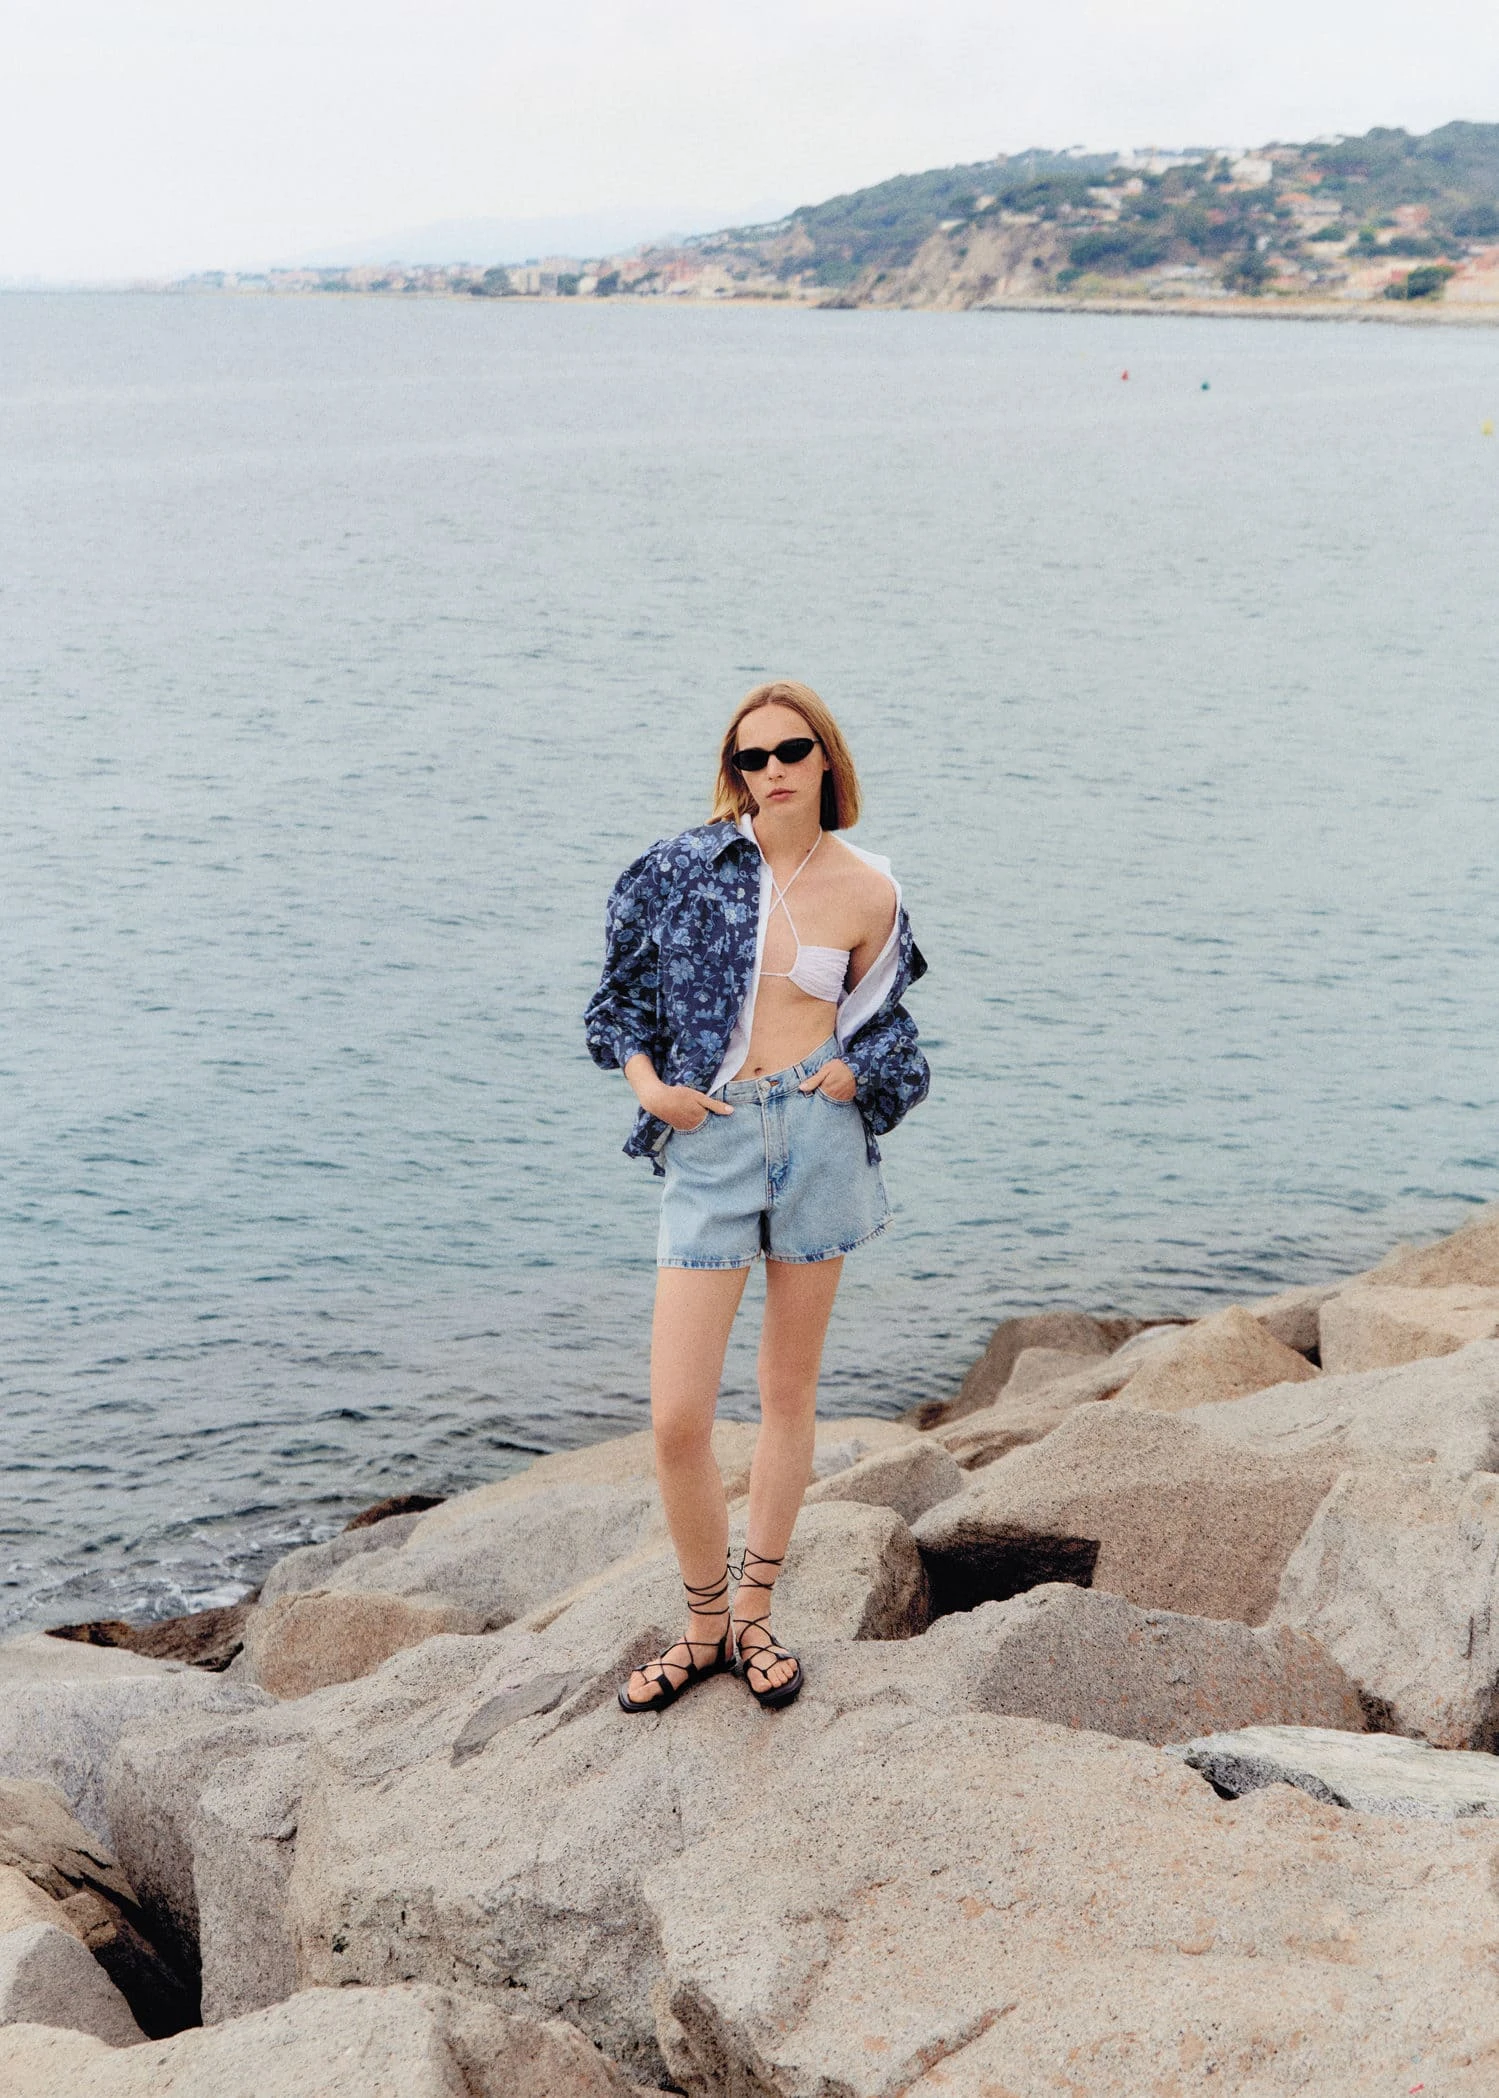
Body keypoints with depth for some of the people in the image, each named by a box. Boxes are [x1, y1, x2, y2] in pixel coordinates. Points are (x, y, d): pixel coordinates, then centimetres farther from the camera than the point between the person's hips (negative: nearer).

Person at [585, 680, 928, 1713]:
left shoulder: (868, 892, 2)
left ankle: (755, 1616, 25)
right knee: (677, 1418, -6)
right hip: (710, 1144, 0)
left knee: (790, 1390, 10)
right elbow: (624, 990, 9)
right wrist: (646, 1079, -6)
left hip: (819, 1135, 1)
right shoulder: (687, 866, 0)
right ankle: (704, 1625, 16)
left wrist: (847, 1075, -5)